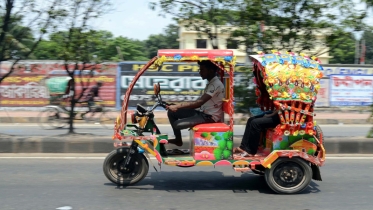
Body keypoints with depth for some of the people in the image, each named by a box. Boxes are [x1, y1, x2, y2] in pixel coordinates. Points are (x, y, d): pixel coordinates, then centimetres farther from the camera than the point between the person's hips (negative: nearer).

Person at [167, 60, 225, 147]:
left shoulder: (216, 84, -20)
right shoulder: (211, 82, 12)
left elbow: (199, 103, -30)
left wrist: (178, 106, -30)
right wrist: (180, 105, 8)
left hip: (210, 117, -10)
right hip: (203, 112, 10)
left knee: (177, 124, -20)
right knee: (171, 112, 4)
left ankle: (179, 140, 11)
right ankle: (178, 139, 16)